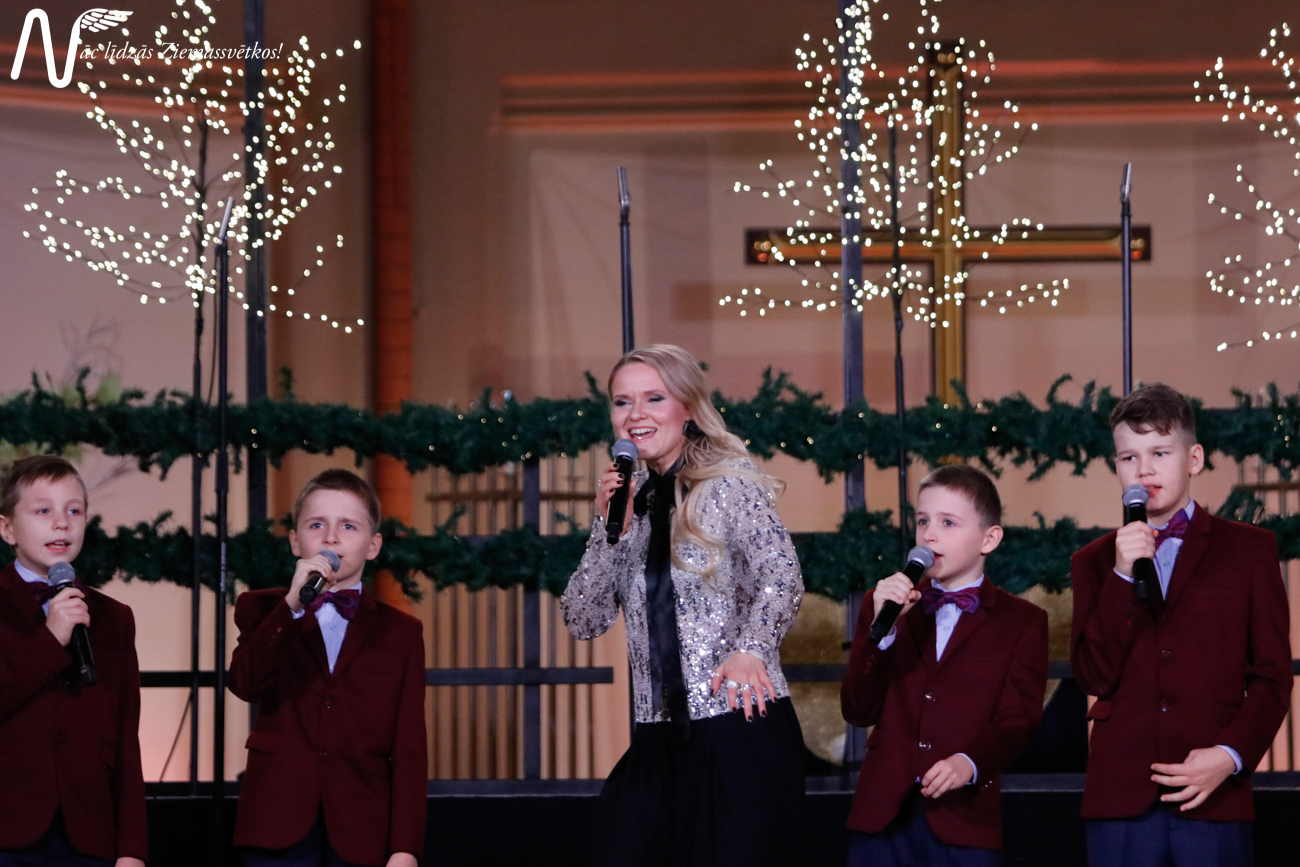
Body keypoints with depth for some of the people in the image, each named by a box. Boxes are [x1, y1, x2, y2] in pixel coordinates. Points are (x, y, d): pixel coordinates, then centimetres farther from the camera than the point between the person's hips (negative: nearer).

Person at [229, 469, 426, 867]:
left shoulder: (400, 633, 10)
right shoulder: (263, 611, 11)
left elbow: (409, 749, 3)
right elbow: (245, 683, -10)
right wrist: (293, 603, -19)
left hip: (360, 834, 0)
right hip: (280, 828, 0)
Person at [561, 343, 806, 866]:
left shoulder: (727, 484, -2)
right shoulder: (633, 500, 14)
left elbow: (781, 576, -16)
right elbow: (583, 622, 9)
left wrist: (750, 649, -31)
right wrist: (610, 529, -2)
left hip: (740, 725, -5)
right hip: (660, 739, 5)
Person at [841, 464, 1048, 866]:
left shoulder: (1022, 621, 7)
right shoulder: (883, 604, 14)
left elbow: (1017, 721, -1)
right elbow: (858, 711, 4)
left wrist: (970, 762, -21)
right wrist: (882, 628, -8)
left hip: (964, 820, -2)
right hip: (882, 814, 2)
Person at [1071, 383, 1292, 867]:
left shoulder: (1248, 550, 8)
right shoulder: (1094, 563, 14)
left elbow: (1272, 676, 5)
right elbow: (1094, 678, 2)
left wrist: (1232, 755, -10)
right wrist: (1122, 577, -7)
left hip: (1215, 797, -1)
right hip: (1120, 798, 1)